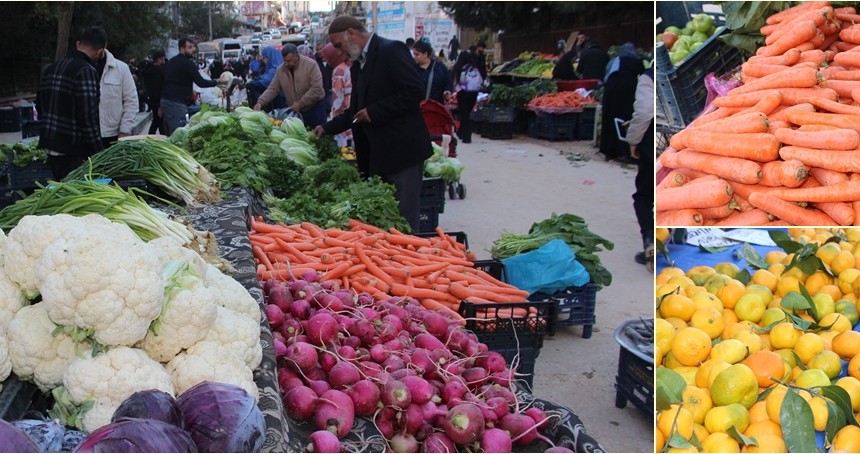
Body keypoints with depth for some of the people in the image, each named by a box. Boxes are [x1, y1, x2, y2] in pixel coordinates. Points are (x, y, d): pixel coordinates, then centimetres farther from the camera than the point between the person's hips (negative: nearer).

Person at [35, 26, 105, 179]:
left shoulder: (50, 69, 11)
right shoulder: (86, 71, -15)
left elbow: (40, 107, 19)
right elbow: (89, 118, -21)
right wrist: (100, 154, -16)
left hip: (50, 147, 8)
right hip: (73, 151, -8)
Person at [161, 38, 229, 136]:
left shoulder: (170, 62, 18)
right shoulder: (187, 63, -10)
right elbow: (200, 82, -11)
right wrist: (218, 81, 1)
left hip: (165, 100, 10)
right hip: (177, 103, -10)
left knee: (169, 135, 12)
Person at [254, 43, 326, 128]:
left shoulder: (311, 64, -13)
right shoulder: (281, 70, 1)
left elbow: (316, 88, -19)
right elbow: (272, 89, 4)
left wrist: (300, 104, -21)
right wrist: (260, 102, -12)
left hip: (315, 109, -3)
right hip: (295, 112, 4)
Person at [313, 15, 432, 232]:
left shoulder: (392, 50, -10)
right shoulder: (358, 64, 17)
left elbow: (414, 92, -20)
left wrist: (374, 112, -16)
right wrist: (327, 129, 15)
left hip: (402, 149, -9)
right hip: (376, 153, 9)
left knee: (404, 218, -3)